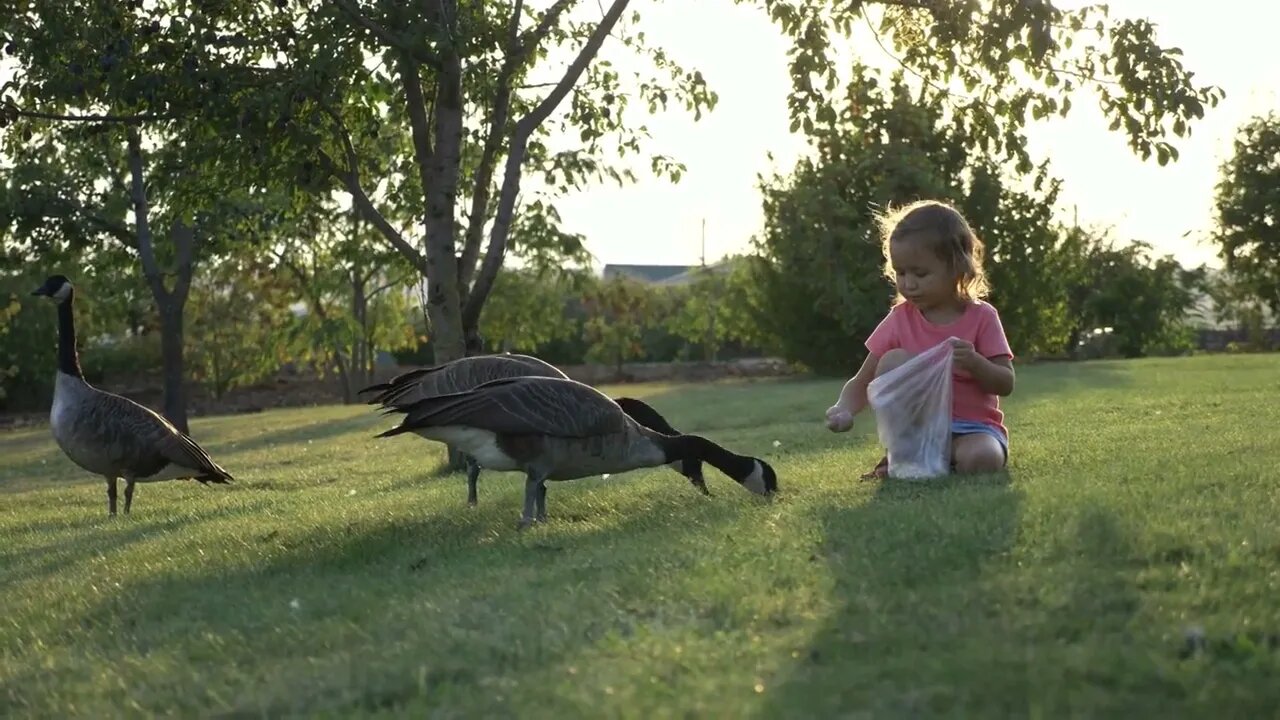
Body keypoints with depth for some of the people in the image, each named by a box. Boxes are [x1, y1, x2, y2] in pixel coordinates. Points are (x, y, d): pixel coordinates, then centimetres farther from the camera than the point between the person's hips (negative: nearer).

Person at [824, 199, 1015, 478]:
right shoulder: (900, 319, 0)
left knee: (979, 460, -37)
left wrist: (975, 363, -28)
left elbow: (1006, 384, -7)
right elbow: (862, 383, 1)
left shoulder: (981, 317, -5)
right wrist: (844, 409, -22)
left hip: (972, 429, -3)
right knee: (893, 360, -20)